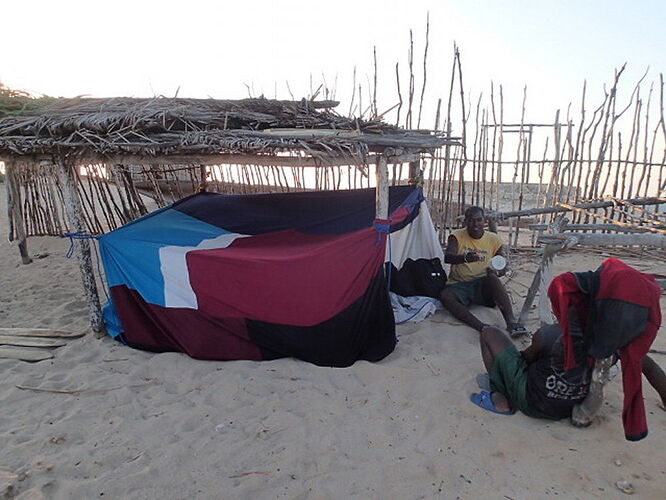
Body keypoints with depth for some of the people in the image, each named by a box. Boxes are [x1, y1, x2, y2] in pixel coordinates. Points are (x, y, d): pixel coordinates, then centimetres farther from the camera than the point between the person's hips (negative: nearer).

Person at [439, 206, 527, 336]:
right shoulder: (457, 236, -1)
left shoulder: (494, 240, 6)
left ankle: (511, 322, -40)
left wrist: (496, 271, -19)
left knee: (492, 278, -33)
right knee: (444, 295, -33)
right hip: (458, 286, -1)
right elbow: (447, 257, -19)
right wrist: (465, 258, -41)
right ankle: (482, 327, -44)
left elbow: (503, 267, 7)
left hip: (482, 286, 1)